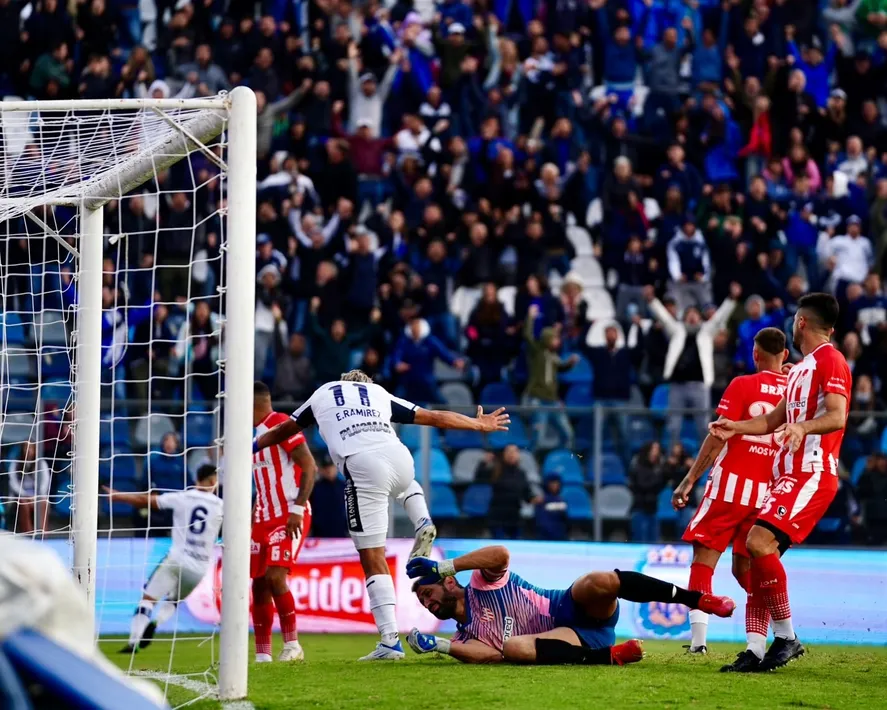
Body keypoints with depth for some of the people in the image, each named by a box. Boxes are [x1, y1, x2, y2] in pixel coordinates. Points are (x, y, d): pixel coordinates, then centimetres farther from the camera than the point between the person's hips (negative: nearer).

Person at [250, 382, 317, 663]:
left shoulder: (281, 425, -10)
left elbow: (310, 468, -16)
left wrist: (297, 509, -21)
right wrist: (252, 516, 20)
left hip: (289, 517, -9)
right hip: (264, 519, 9)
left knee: (275, 577, -19)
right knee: (259, 584, 5)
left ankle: (292, 645, -10)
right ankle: (262, 654, 10)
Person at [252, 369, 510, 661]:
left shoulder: (323, 393, 29)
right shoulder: (380, 394, 31)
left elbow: (283, 431, 42)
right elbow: (435, 418, 33)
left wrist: (250, 446, 59)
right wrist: (480, 424, 46)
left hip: (361, 467, -3)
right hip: (399, 457, 3)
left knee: (373, 559, 0)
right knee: (405, 484, 42)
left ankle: (390, 641, -9)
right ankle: (423, 524, 10)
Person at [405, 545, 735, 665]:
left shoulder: (481, 581, 7)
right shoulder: (464, 636, 16)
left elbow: (500, 553, -17)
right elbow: (492, 655, -7)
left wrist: (443, 567, -14)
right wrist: (435, 645, -16)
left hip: (574, 607, -3)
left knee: (600, 582, -36)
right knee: (513, 647, -31)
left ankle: (700, 600, -26)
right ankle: (611, 655, -26)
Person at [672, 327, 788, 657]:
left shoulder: (742, 386, -4)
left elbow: (717, 438, -8)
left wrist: (689, 480, -6)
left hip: (732, 484, -4)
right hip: (769, 492, 4)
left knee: (703, 559, 0)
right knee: (746, 569, 11)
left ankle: (698, 639, -13)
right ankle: (756, 646, -2)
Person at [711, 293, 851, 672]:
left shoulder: (830, 361, -8)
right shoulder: (801, 368, 23)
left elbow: (837, 417, -22)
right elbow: (774, 419, 36)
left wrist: (803, 427, -39)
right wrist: (736, 427, 27)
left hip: (811, 475, -10)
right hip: (788, 476, 10)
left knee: (759, 541, -24)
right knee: (759, 550, 3)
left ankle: (787, 637, -17)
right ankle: (757, 651, 5)